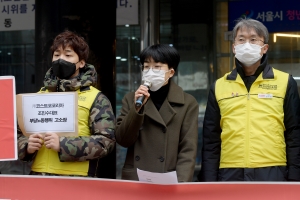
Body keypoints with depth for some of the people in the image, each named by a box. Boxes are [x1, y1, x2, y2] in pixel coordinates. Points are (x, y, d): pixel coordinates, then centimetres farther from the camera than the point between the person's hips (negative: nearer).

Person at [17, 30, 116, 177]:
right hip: (38, 177, 4)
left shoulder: (96, 98, 2)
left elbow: (106, 141, -8)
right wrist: (27, 146, -5)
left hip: (77, 181, -4)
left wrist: (63, 145, -17)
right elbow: (18, 134, 18)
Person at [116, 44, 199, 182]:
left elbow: (188, 150, -3)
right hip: (134, 180, 2)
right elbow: (122, 140, 2)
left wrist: (180, 184, -15)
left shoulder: (187, 103, 3)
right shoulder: (131, 99, 10)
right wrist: (137, 108, -10)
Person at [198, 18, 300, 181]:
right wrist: (209, 182, 4)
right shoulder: (219, 86, 11)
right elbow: (210, 141, 11)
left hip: (272, 175, -2)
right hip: (230, 175, 2)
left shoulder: (284, 82, 6)